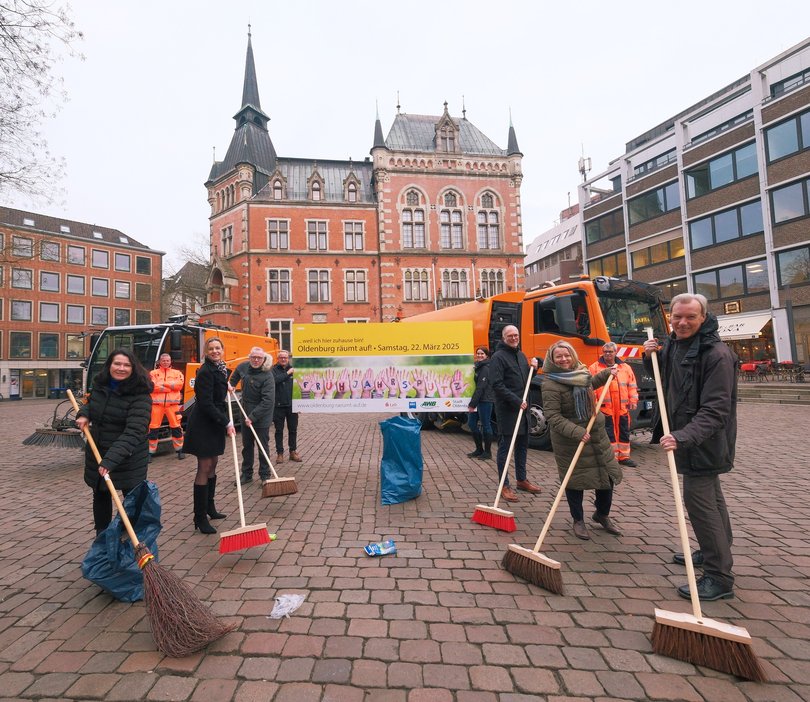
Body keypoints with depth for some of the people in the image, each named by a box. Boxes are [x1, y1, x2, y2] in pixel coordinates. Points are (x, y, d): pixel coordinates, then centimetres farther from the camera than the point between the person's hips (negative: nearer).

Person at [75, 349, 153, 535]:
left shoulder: (140, 396, -23)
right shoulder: (99, 385, -1)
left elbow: (133, 432, -31)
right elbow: (90, 402, 23)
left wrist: (111, 460, -39)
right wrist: (83, 414, 0)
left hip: (128, 459, -7)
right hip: (97, 455, 7)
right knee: (100, 498, 21)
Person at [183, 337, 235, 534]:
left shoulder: (220, 369, 10)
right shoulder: (205, 372, -17)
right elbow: (206, 404, -23)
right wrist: (226, 423, -23)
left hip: (215, 424, 9)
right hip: (203, 425, -9)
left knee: (212, 466, 18)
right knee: (204, 469, -3)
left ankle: (209, 508, 34)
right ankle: (200, 518, 7)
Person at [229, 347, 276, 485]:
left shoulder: (268, 376, -23)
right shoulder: (243, 367, -3)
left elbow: (268, 401, -28)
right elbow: (236, 375, 26)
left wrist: (253, 417, -27)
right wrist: (231, 384, 18)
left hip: (262, 416, -6)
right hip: (246, 414, 7)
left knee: (262, 447, 2)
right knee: (246, 446, 16)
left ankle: (265, 475, 15)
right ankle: (246, 474, 28)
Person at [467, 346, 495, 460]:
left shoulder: (485, 368, -12)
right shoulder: (479, 367, 18)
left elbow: (480, 388, -18)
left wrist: (472, 403, -19)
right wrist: (472, 403, 14)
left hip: (485, 400, -10)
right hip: (479, 400, 10)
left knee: (485, 425, -1)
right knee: (471, 423, 10)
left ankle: (487, 452, 10)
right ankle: (479, 450, 22)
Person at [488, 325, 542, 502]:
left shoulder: (521, 355, 15)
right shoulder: (498, 357, -11)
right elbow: (497, 384, -19)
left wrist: (532, 367, 5)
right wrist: (517, 401, -22)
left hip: (523, 408, 8)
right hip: (507, 409, -8)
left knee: (522, 445, 17)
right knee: (505, 446, -1)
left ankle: (521, 479, 31)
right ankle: (504, 486, 7)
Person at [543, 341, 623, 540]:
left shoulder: (581, 373, 6)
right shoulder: (551, 384, -18)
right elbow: (552, 416, -23)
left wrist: (607, 373, 20)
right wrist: (577, 432, -28)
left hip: (597, 434, 7)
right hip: (569, 441, -7)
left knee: (608, 475, 12)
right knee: (575, 479, 5)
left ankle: (602, 514, 37)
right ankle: (578, 520, 27)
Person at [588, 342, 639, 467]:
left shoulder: (626, 367, 12)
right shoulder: (594, 368, 1)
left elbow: (632, 386, 14)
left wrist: (633, 400, 5)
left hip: (623, 408, 4)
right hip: (605, 407, -4)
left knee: (624, 433, 12)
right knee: (609, 433, 2)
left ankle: (624, 456, 24)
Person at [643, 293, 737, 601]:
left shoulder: (717, 354, -22)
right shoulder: (673, 344, 4)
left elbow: (715, 410, -27)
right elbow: (661, 374, 22)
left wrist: (684, 436, -38)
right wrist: (650, 357, 0)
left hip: (704, 440, -9)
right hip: (687, 437, 9)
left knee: (699, 499, -7)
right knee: (710, 496, 22)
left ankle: (719, 578, 5)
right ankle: (713, 552, 40)